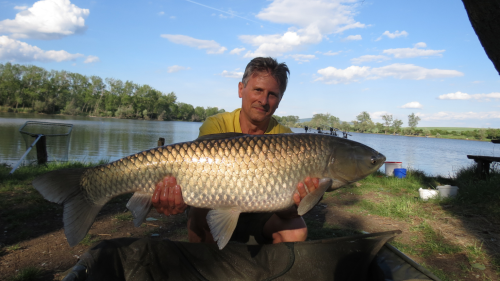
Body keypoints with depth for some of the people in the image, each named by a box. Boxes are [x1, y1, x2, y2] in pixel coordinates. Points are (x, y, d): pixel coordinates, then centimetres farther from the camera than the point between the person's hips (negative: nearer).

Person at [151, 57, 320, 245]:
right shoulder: (216, 126, -15)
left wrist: (294, 202, -46)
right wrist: (180, 194, -53)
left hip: (261, 211, 1)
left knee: (296, 231, -24)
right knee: (199, 215, -31)